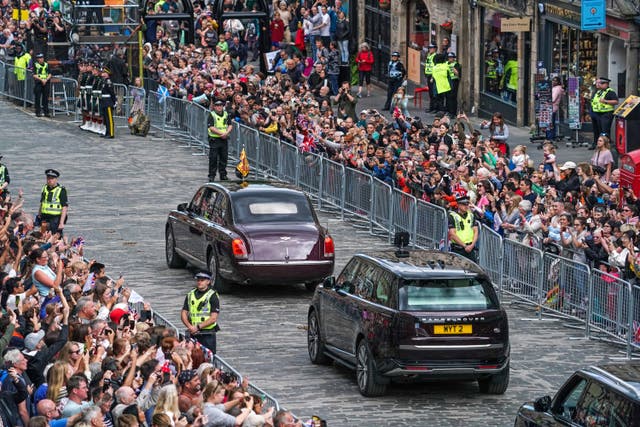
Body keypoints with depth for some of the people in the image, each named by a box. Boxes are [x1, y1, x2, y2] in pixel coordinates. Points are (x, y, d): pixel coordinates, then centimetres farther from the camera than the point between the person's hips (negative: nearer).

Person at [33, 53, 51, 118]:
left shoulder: (47, 65, 11)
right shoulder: (35, 65, 2)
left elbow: (50, 74, 8)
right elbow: (34, 75, -4)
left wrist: (46, 80, -9)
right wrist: (41, 79, -15)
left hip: (46, 83, 2)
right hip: (38, 83, -2)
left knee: (46, 98, 3)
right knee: (38, 98, -2)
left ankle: (46, 112, 6)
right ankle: (38, 112, 2)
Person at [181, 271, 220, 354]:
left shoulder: (212, 296, -3)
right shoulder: (190, 294, 13)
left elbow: (213, 318, -9)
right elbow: (184, 314, 11)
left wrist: (198, 327, -15)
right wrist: (189, 326, -8)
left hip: (208, 334, -5)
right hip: (193, 334, 5)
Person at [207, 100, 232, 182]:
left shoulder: (226, 114, 11)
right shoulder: (212, 115, -4)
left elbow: (230, 126, 9)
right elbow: (211, 128, -13)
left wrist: (226, 133, -11)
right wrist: (221, 133, -17)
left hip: (224, 139, 5)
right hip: (214, 139, -5)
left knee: (224, 158, 7)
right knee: (213, 158, -5)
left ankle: (223, 175, 15)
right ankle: (212, 175, 0)